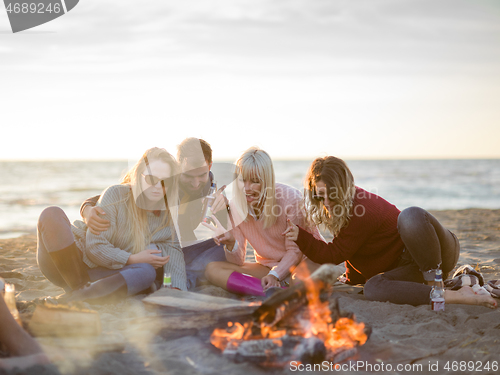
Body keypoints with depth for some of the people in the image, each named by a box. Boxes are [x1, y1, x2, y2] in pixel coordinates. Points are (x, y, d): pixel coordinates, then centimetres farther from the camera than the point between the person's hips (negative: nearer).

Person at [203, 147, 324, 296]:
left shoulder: (290, 198, -18)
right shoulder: (235, 205, -7)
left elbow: (296, 250, -10)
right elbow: (237, 262, -5)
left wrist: (274, 275, -25)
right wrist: (231, 244, -27)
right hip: (266, 267, 6)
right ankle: (278, 290, -30)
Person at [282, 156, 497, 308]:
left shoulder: (362, 210, -23)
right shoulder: (343, 206, 6)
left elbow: (334, 255, -18)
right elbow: (348, 252, 21)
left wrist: (302, 237, -24)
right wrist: (352, 279, 26)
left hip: (439, 255, -8)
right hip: (410, 267, 8)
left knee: (410, 216, -42)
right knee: (372, 289, -28)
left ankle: (435, 282, -28)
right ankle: (452, 296, -28)